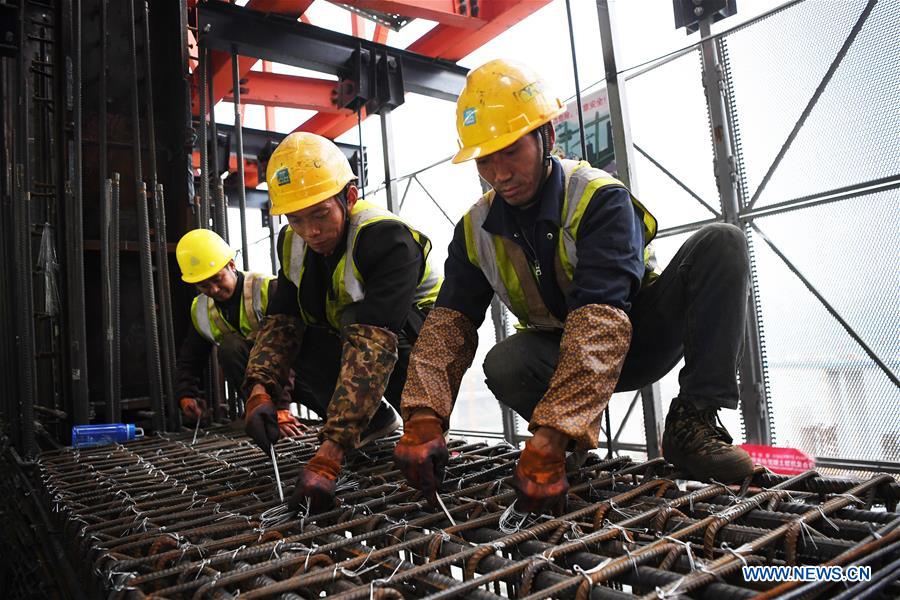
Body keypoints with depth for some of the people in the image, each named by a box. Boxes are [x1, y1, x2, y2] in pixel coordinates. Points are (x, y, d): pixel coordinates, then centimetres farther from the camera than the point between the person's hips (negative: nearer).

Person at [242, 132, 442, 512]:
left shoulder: (388, 239, -32)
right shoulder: (293, 244, -8)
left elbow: (372, 345, -42)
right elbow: (281, 321, -9)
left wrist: (329, 454, -47)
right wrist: (259, 391, -30)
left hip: (419, 338, -6)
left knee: (357, 320, -35)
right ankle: (375, 421, 4)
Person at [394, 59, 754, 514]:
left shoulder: (600, 199, -25)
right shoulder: (477, 229, -9)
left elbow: (601, 326, -37)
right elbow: (448, 325, -14)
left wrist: (549, 438, -46)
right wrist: (423, 418, -31)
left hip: (637, 337, -2)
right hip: (558, 351, 3)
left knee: (721, 243, -25)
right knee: (503, 365, -32)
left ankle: (692, 422, -23)